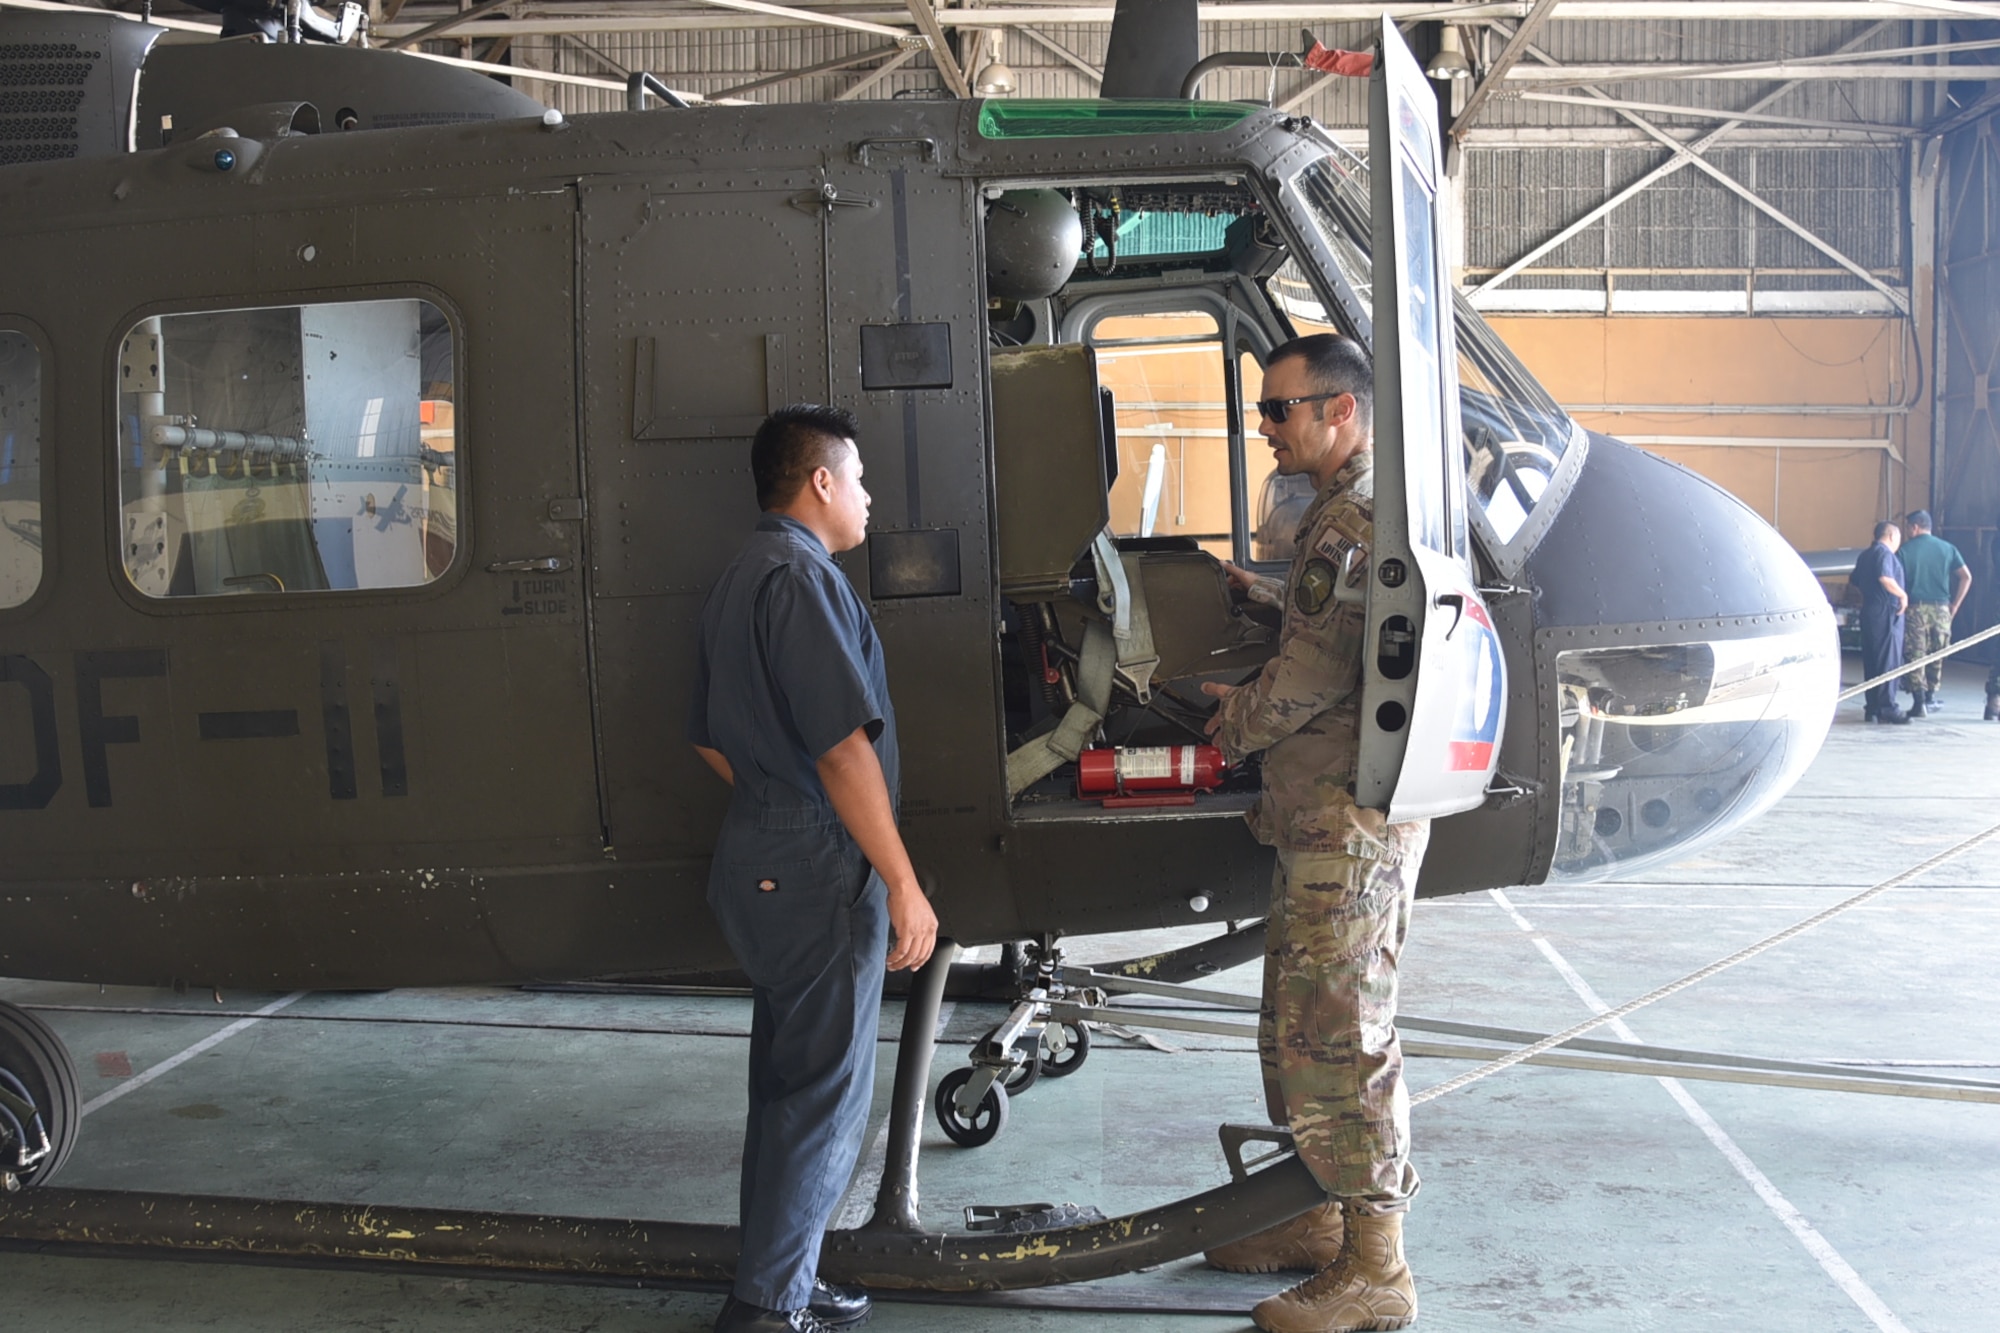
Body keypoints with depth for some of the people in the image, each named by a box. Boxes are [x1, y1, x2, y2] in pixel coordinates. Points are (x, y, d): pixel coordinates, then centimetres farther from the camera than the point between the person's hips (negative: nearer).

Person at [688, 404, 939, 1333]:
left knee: (785, 1078, 17)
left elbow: (712, 740, 21)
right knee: (826, 1090, -1)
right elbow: (844, 747, -22)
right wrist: (903, 882, -20)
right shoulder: (803, 576, -16)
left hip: (758, 862, 10)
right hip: (818, 872, -10)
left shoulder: (738, 579, 16)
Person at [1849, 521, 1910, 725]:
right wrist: (1903, 595, -15)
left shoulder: (1865, 555, 16)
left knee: (1871, 661, 9)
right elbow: (1885, 578, -25)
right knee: (1889, 660, -8)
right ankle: (1887, 707, -10)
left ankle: (1872, 707, 12)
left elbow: (1853, 580, 26)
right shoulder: (1884, 553, -10)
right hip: (1886, 611, -9)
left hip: (1869, 611, 9)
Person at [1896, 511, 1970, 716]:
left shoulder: (1904, 551, -3)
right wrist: (1955, 605, 9)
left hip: (1914, 609, -3)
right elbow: (1966, 577, 3)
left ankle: (1919, 701, -9)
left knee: (1915, 655, -1)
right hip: (1940, 609, 3)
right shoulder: (1947, 548, 6)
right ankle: (1930, 697, 20)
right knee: (1936, 656, 16)